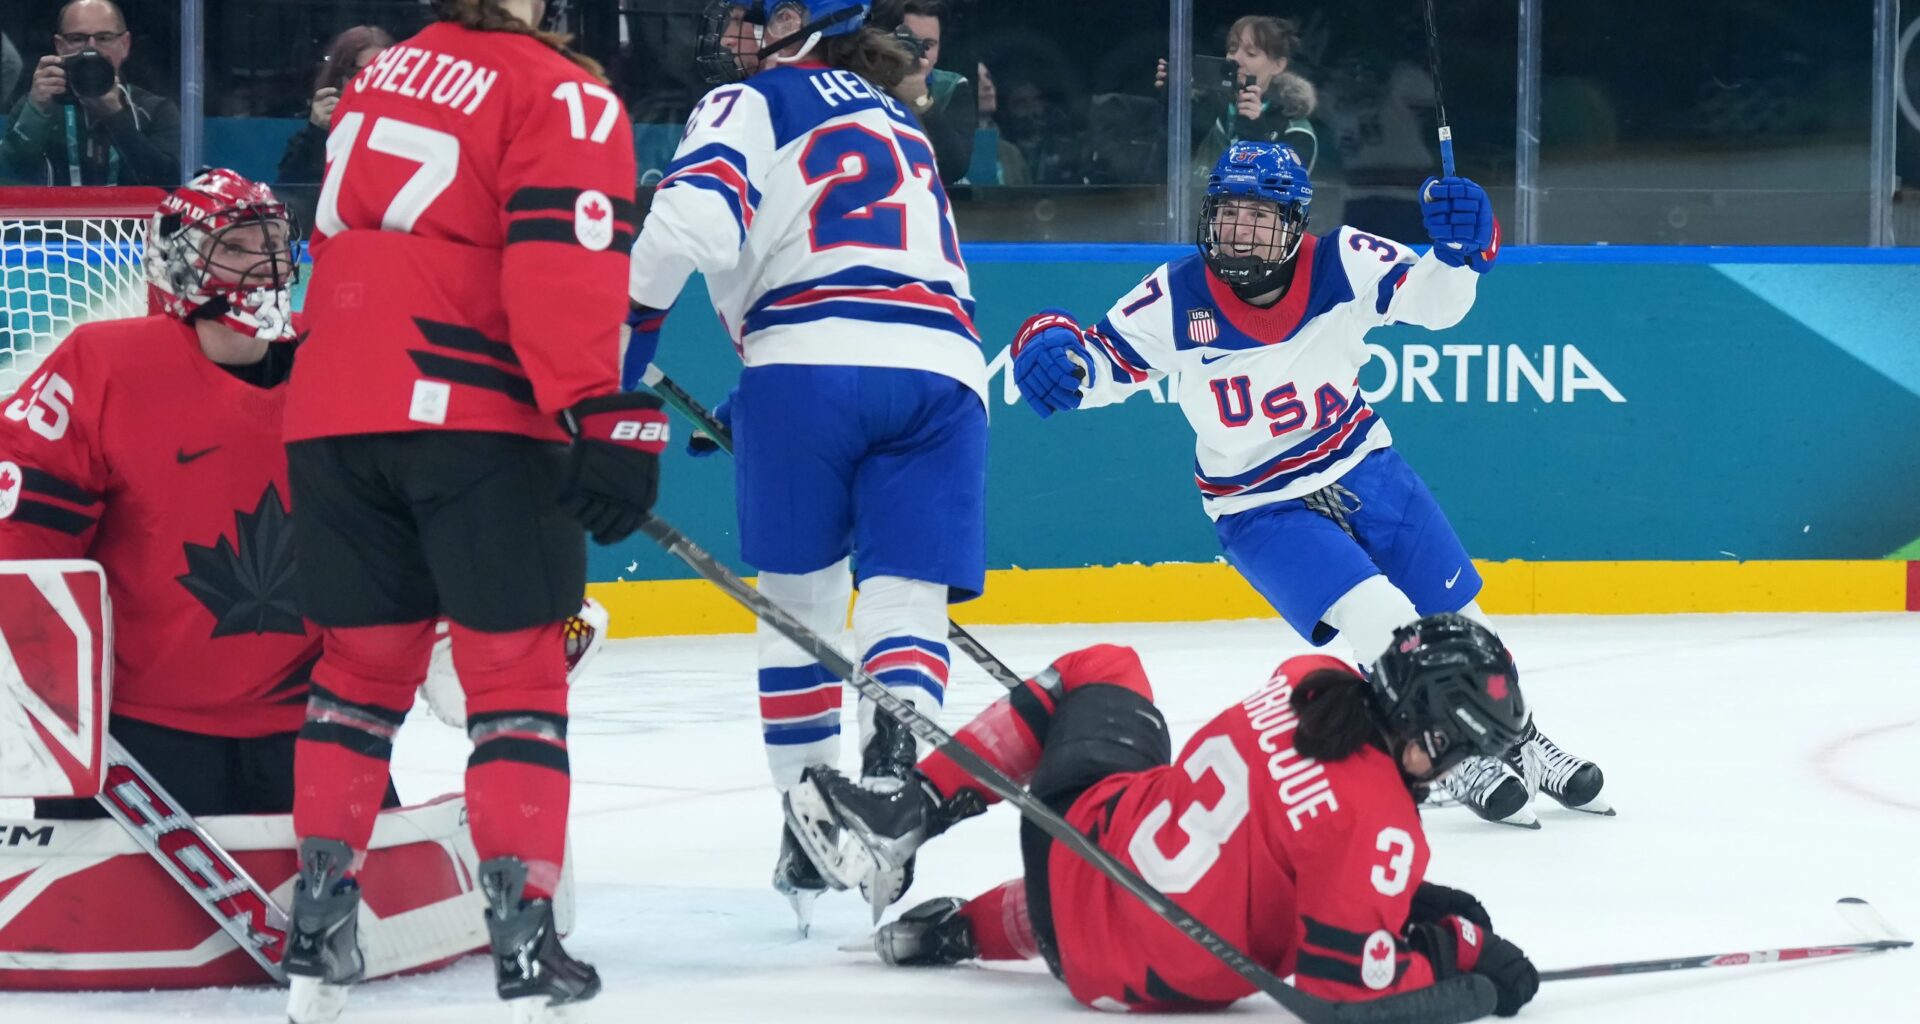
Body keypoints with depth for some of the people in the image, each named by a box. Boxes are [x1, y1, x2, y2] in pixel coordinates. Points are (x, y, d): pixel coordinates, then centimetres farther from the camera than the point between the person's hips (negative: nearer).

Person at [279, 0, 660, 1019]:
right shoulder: (560, 96, -3)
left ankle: (318, 920, 11)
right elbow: (568, 264, -17)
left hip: (333, 410, 6)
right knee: (515, 670, 1)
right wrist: (609, 419, -22)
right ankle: (521, 926, -5)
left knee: (361, 665, 15)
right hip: (475, 415, -6)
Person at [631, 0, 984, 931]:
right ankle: (890, 756, -28)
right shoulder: (896, 124, 32)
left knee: (800, 598, 11)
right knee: (905, 597, -1)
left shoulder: (755, 102, 10)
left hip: (812, 365, -4)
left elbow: (697, 215, -9)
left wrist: (632, 320, 2)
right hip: (942, 367, 4)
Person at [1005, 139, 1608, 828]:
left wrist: (1460, 245, -40)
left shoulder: (1342, 265, -16)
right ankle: (1456, 764, 4)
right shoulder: (1175, 300, -19)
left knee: (1453, 619, 14)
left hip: (1360, 467, 3)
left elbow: (1435, 300, -19)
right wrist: (1051, 350, -37)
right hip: (1259, 508, -3)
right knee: (1386, 626, -19)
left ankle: (1516, 739, 40)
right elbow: (1101, 360, -14)